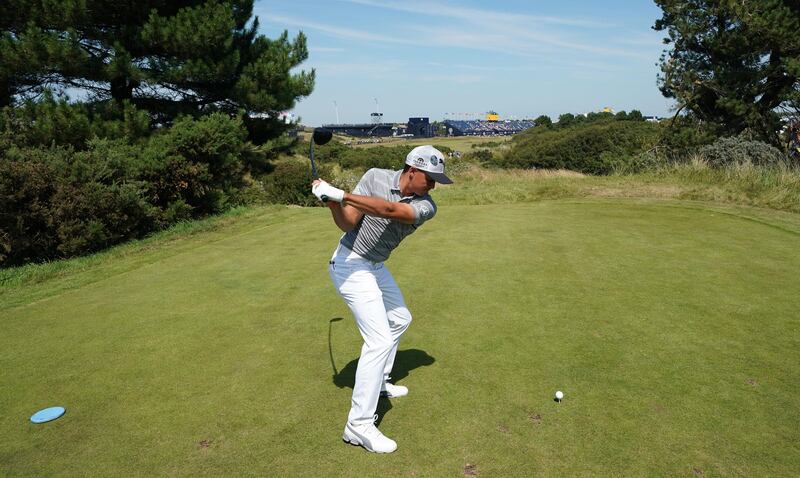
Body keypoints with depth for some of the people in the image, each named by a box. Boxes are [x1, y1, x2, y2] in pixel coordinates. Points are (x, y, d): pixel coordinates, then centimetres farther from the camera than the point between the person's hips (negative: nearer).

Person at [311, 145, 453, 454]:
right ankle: (359, 425, -8)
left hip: (376, 266, 7)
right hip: (351, 263, -7)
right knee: (380, 339, -14)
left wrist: (340, 195, -39)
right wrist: (333, 203, -38)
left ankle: (379, 382, 41)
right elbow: (348, 223, -18)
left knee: (399, 319, 22)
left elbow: (390, 210, -31)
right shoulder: (376, 177, -16)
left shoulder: (426, 205, -11)